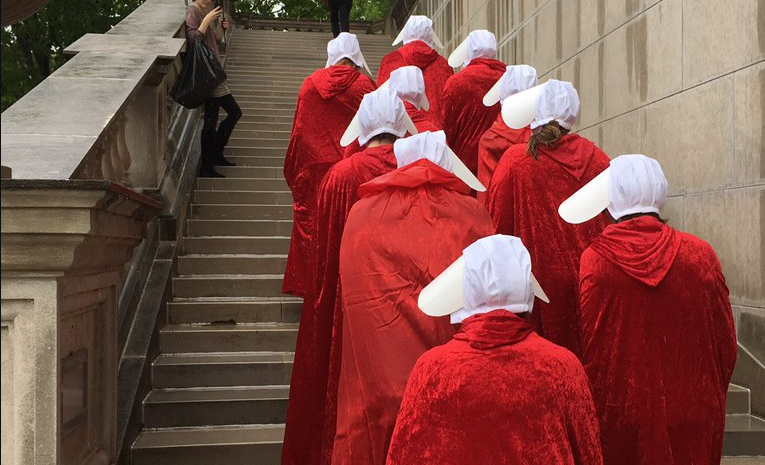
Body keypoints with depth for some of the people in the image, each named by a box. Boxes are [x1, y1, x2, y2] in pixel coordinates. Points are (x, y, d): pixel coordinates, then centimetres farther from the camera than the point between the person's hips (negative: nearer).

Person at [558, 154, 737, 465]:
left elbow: (590, 350, -9)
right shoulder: (700, 254, -9)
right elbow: (726, 344, -1)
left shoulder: (593, 260, -14)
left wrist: (597, 411, 7)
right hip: (692, 417, 2)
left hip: (620, 416, -1)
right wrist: (710, 401, 15)